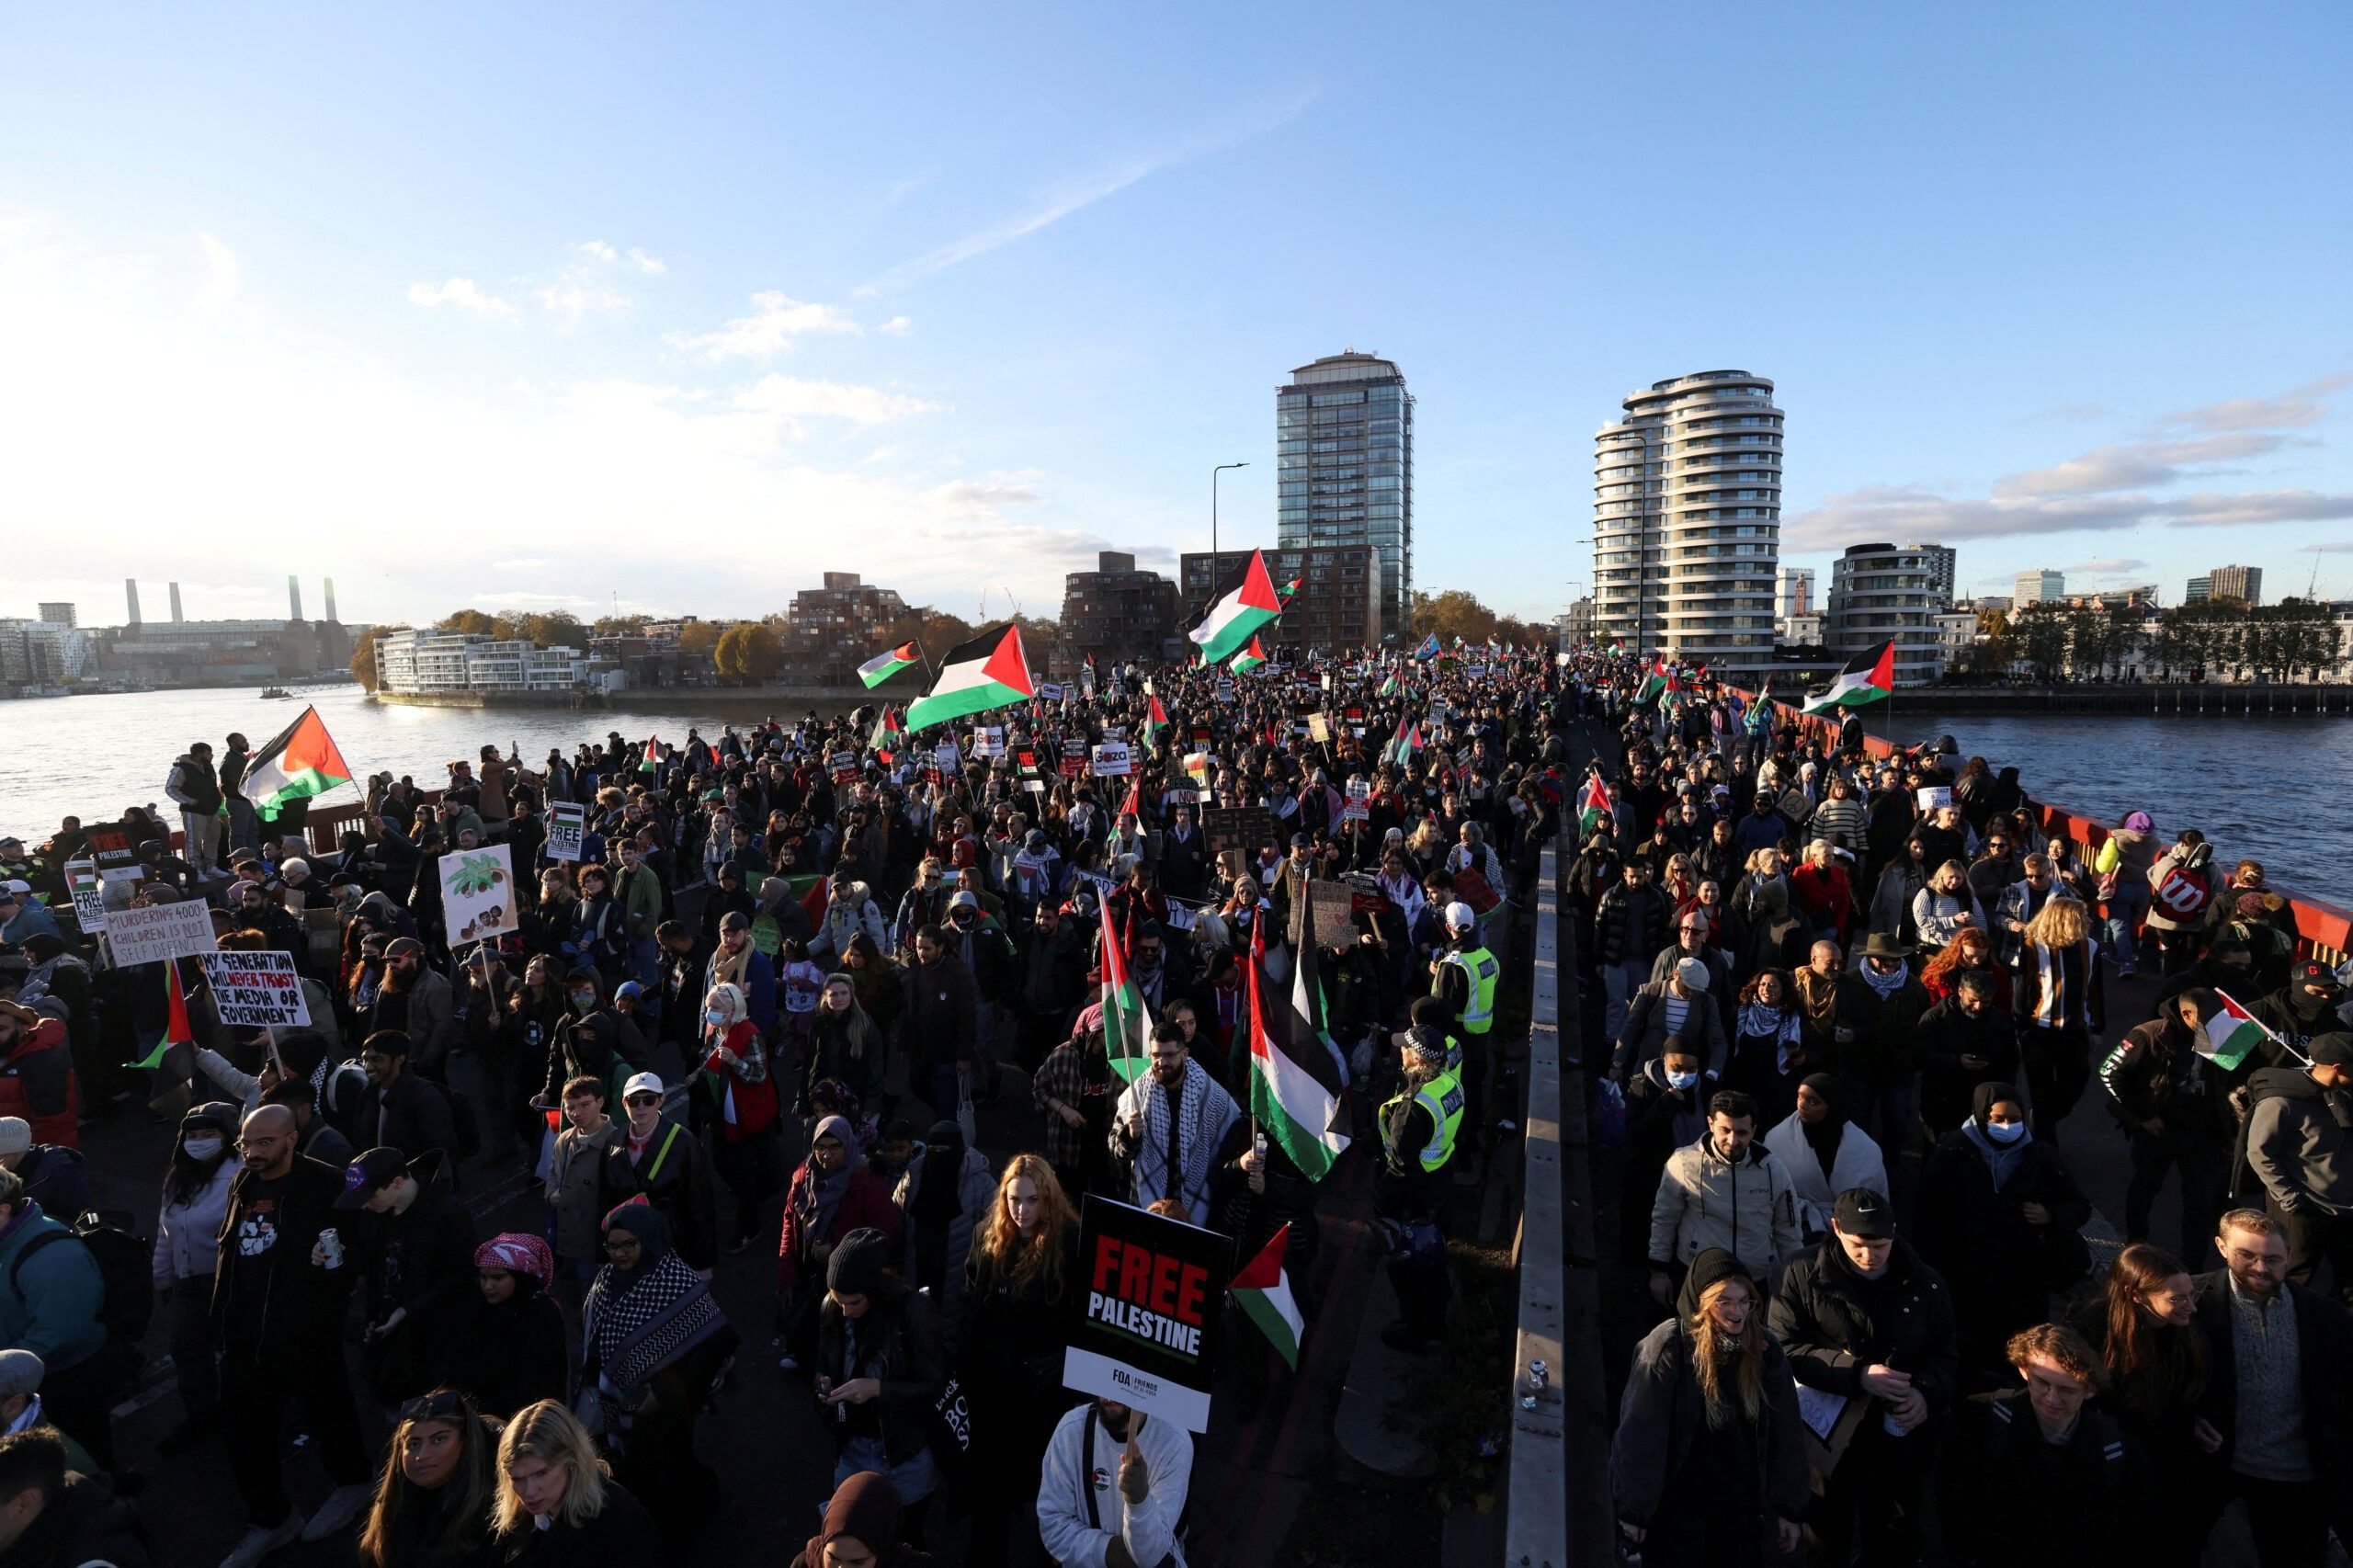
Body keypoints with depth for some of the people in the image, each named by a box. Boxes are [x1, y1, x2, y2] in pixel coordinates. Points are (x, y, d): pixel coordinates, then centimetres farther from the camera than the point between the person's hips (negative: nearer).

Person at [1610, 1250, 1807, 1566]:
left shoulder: (1764, 1350, -6)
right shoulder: (1668, 1346, -20)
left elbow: (1786, 1434, 3)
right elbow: (1638, 1433, -17)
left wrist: (1789, 1507, 5)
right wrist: (1633, 1509, -13)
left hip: (1741, 1498, 4)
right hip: (1676, 1498, -4)